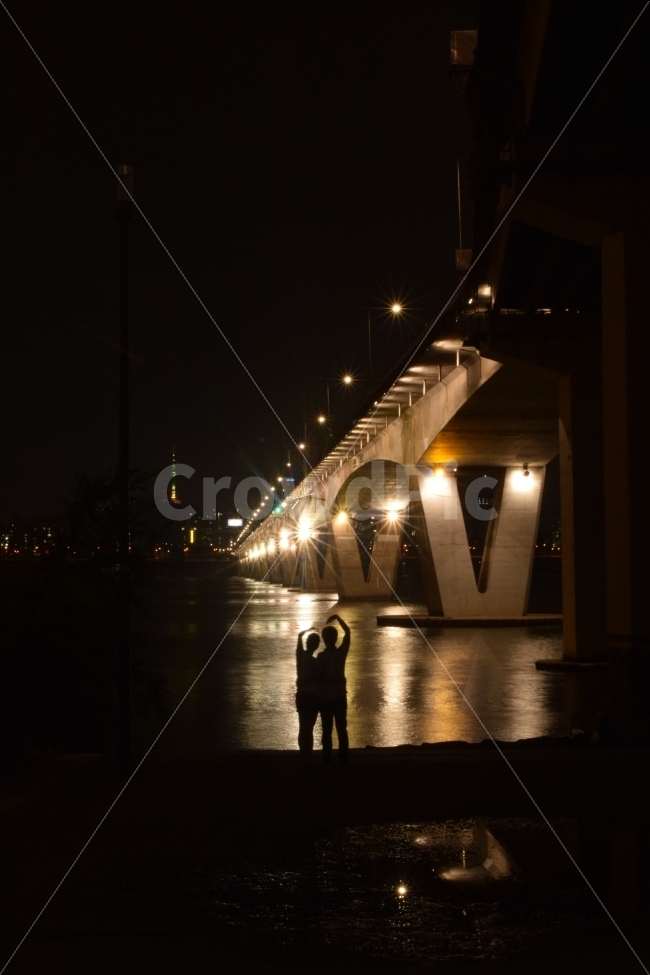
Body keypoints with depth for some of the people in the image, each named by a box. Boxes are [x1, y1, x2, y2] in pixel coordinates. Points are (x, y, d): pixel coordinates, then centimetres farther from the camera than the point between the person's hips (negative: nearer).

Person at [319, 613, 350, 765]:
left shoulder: (322, 656, -13)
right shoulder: (341, 652, -4)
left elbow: (320, 676, -11)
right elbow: (347, 632, 6)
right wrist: (337, 617, 9)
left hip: (326, 697, -3)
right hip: (340, 695, 3)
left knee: (327, 730, 1)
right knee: (342, 729, 8)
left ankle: (328, 760, 1)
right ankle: (343, 759, 8)